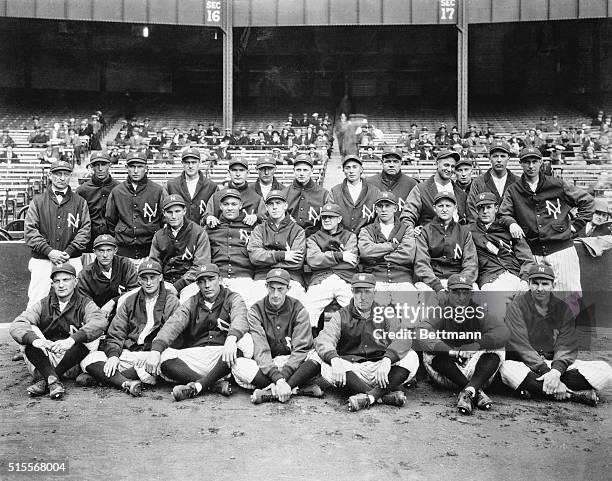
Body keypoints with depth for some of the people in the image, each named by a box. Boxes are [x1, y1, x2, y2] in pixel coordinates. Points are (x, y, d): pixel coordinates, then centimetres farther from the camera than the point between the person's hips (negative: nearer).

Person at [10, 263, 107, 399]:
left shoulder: (85, 304, 2)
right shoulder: (42, 305, 7)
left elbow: (100, 322, -22)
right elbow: (16, 325, -11)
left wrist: (72, 339, -38)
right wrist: (35, 340, -34)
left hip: (73, 362, -1)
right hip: (44, 360, 2)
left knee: (91, 336, -24)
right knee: (29, 333, -18)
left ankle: (44, 380, -26)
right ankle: (53, 380, -36)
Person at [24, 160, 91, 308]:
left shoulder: (80, 202, 12)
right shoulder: (37, 201, 11)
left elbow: (85, 230, 3)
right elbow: (29, 231, 2)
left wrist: (68, 252, -10)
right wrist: (49, 251, -11)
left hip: (72, 261, 0)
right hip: (41, 261, 0)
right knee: (37, 303, -3)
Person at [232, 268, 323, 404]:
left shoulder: (298, 310, -2)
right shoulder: (255, 311, -3)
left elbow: (301, 349, -11)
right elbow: (260, 350, -15)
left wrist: (283, 376, -27)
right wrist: (278, 379, -31)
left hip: (292, 364, 0)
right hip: (264, 366, 1)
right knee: (238, 364, -30)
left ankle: (270, 393, -33)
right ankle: (300, 388, -31)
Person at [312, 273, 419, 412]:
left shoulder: (385, 315, 11)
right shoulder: (341, 316, 10)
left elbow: (403, 339, -7)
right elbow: (323, 339, -8)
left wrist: (387, 360, -28)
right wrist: (334, 360, -31)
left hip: (380, 369, 1)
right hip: (351, 369, 0)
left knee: (411, 357, -22)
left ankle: (370, 396, -37)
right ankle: (388, 394, -35)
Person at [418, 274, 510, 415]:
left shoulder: (478, 314, 5)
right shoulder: (440, 312, -2)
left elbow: (503, 332, -12)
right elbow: (422, 333, -23)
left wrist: (478, 344, -29)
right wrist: (450, 351, -38)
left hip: (475, 371, 2)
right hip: (446, 376, -1)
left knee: (497, 350, -19)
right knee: (430, 352, -28)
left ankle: (469, 391, -39)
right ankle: (476, 392, -35)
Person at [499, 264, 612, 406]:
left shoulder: (563, 309, 7)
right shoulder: (517, 306, -3)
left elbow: (567, 347, -3)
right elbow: (520, 345, -14)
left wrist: (556, 371, -24)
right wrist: (546, 372, -26)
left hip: (556, 364, 4)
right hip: (525, 364, -3)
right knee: (507, 369, -39)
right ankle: (575, 394, -35)